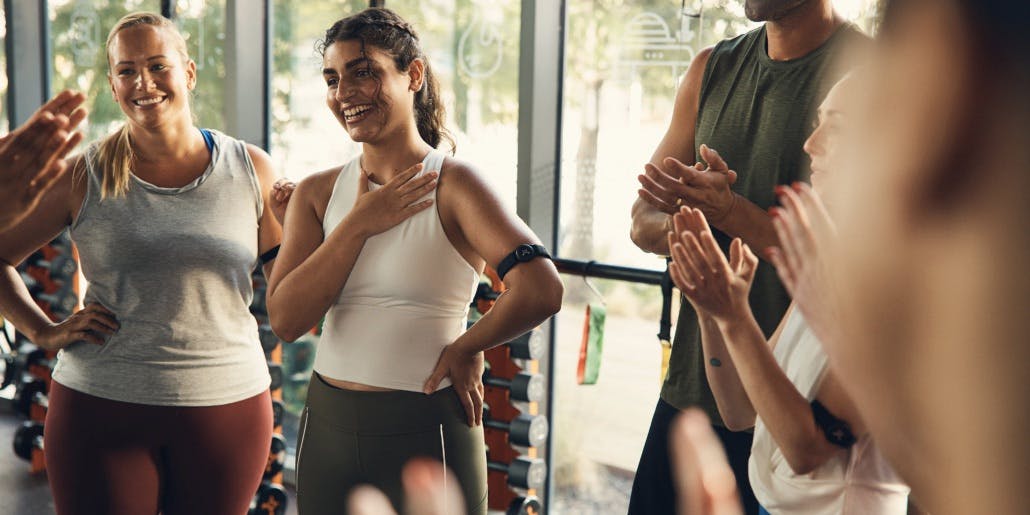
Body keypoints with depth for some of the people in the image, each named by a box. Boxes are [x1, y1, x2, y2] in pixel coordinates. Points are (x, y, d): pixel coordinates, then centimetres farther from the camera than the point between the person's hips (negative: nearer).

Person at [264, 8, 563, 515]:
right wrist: (359, 224, -11)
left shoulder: (453, 183, -9)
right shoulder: (317, 193, 5)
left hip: (427, 433, -4)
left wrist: (467, 349, -10)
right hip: (326, 425, 5)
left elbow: (541, 291, -23)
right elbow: (286, 319, -7)